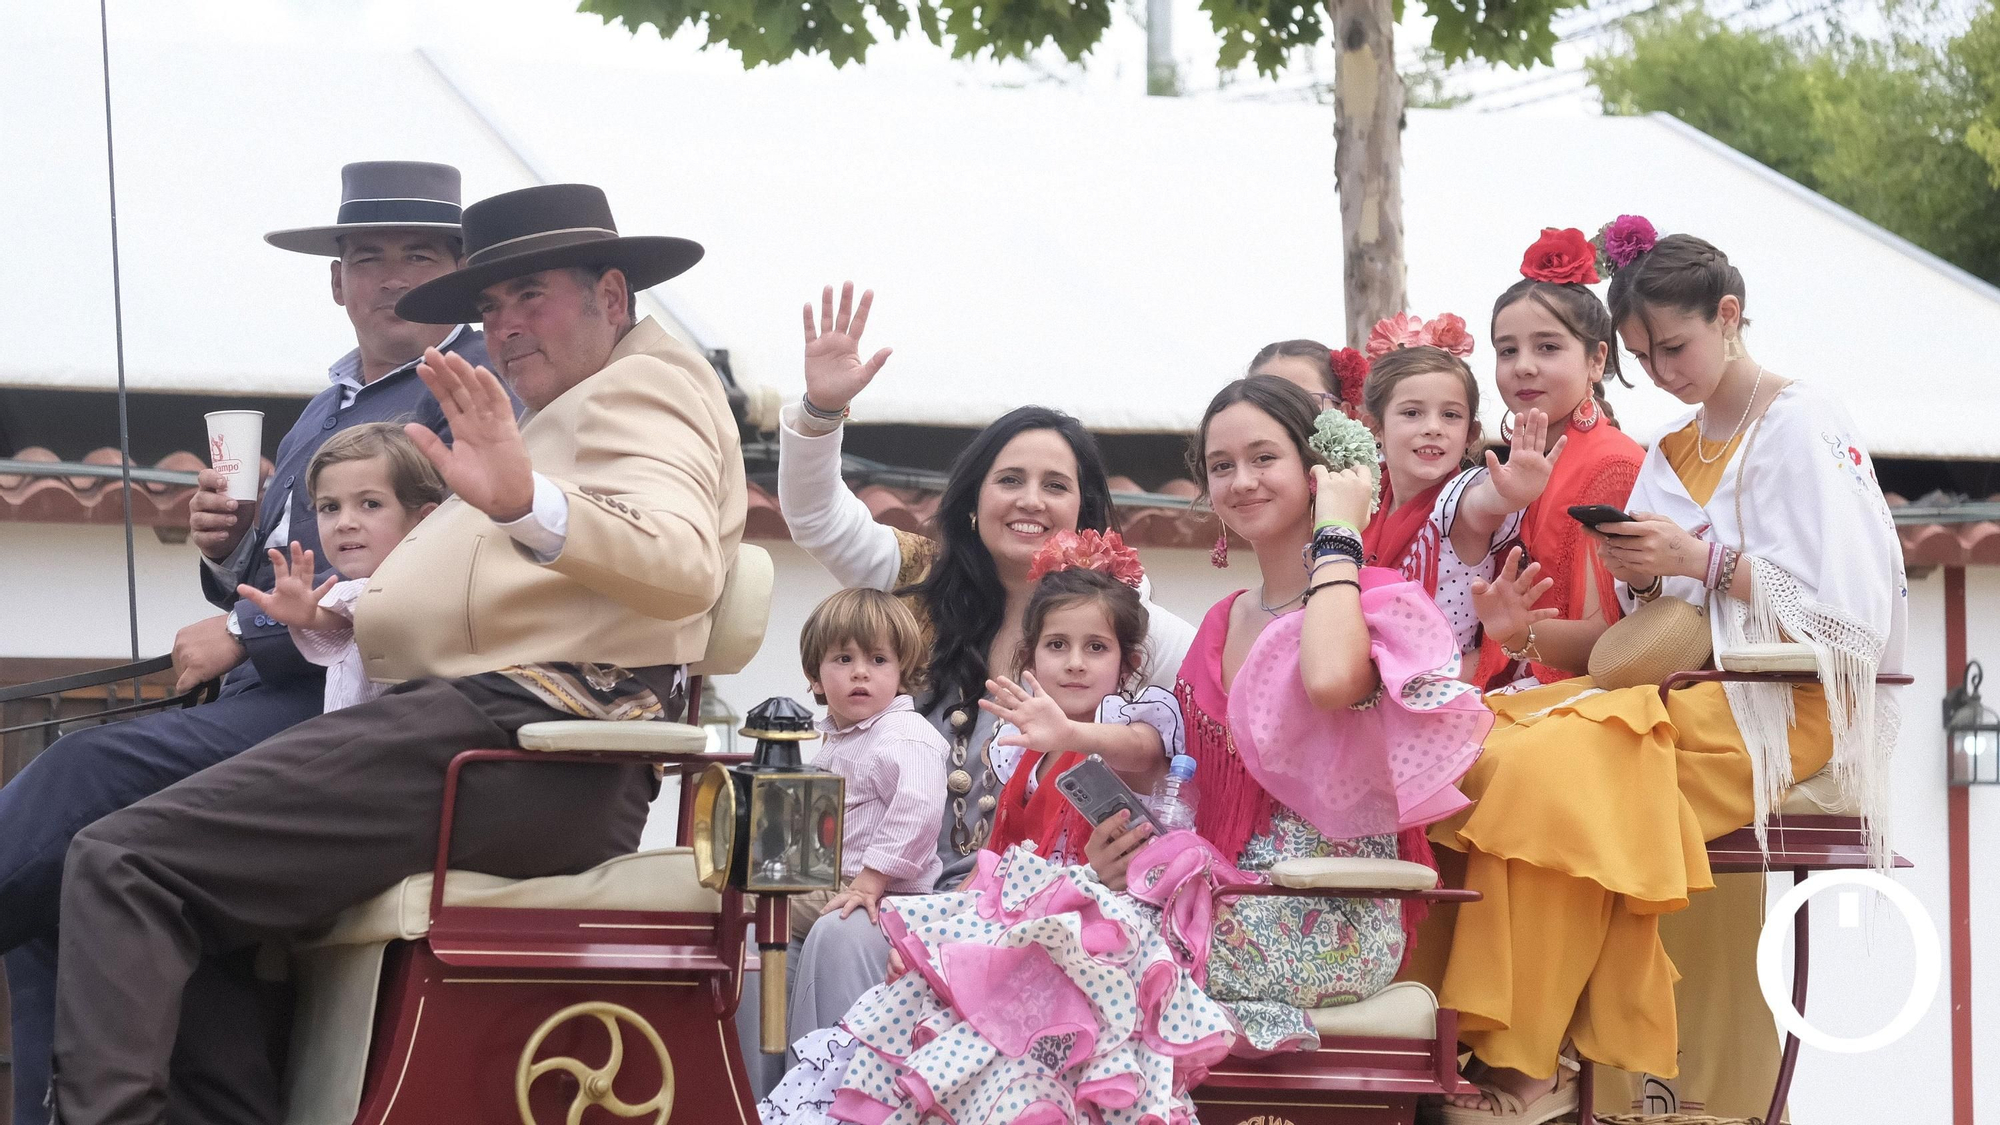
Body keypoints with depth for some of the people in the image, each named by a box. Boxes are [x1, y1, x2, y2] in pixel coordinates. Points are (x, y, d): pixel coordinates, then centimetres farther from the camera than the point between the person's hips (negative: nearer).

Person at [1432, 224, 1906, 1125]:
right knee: (1486, 747, -19)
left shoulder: (1801, 426, -2)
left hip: (1778, 707, -7)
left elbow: (1847, 607, -11)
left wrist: (1703, 561, -15)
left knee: (1553, 765, -30)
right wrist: (1642, 577, -5)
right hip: (1682, 691, 7)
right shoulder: (1668, 458, 20)